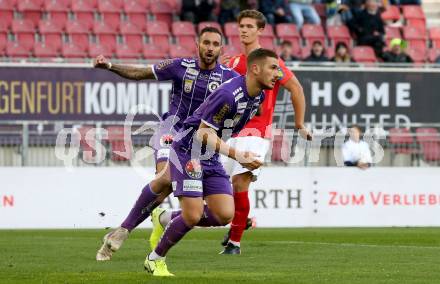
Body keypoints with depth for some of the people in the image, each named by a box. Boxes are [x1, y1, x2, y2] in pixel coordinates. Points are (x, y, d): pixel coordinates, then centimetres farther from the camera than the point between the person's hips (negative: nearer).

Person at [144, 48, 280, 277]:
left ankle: (169, 220, 17)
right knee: (193, 215, -15)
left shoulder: (258, 95, 1)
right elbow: (204, 133, -24)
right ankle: (155, 260, 5)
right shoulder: (228, 94, -27)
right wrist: (236, 155, -30)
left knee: (225, 215, -4)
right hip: (188, 153, -8)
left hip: (212, 157, 8)